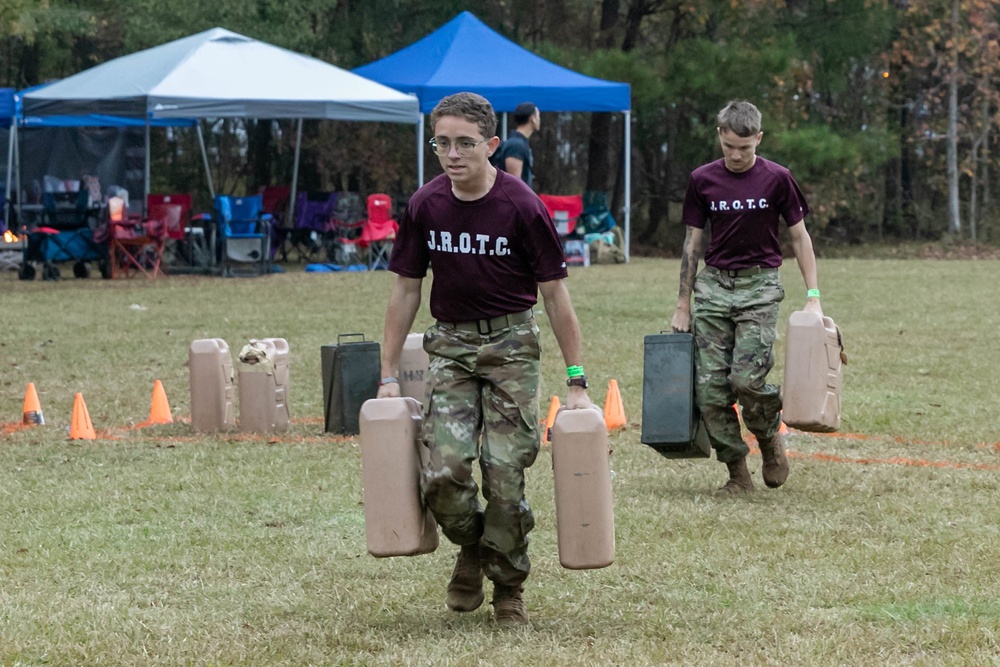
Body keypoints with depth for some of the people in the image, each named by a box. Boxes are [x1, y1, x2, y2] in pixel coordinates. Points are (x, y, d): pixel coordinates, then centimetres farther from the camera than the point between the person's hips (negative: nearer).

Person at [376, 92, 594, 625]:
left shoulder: (522, 207, -11)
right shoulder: (424, 206, -2)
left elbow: (555, 293, -5)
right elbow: (406, 290, 8)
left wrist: (576, 382, -5)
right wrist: (388, 376, 6)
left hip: (510, 342, -2)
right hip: (449, 344, 2)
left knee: (505, 471, -7)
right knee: (443, 470, -13)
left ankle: (509, 587, 13)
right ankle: (470, 547, 18)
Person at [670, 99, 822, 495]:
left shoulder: (776, 179, -2)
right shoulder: (703, 180, 4)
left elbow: (799, 236, 5)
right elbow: (692, 243, 10)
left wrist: (813, 295, -3)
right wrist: (682, 306, 9)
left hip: (759, 286, -3)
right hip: (713, 285, 3)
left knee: (746, 377, -18)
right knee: (709, 385, -4)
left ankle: (771, 437, 12)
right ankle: (737, 473, 5)